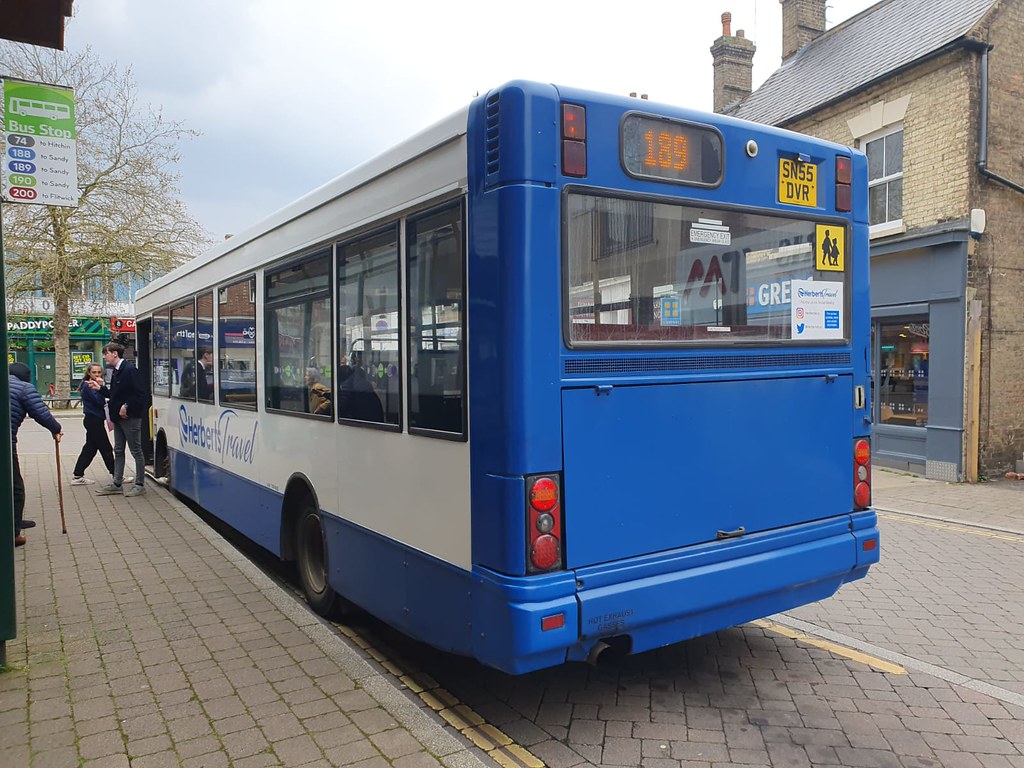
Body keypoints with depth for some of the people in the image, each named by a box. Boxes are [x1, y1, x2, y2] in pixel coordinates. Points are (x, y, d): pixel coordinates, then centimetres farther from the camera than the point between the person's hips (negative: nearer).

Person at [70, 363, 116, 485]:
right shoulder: (88, 386, -13)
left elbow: (102, 401, 14)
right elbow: (99, 401, -24)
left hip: (94, 421, 9)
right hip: (93, 420, -9)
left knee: (90, 448, 11)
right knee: (106, 448, -3)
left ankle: (77, 476, 15)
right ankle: (114, 475, 4)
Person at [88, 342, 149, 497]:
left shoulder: (130, 370, -16)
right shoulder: (116, 372, 13)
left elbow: (141, 394, -22)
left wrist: (126, 406, -19)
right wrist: (99, 388, 9)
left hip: (130, 417, -10)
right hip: (119, 417, 10)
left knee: (136, 451, 0)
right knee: (118, 451, 14)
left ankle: (140, 485, 7)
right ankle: (116, 483, 22)